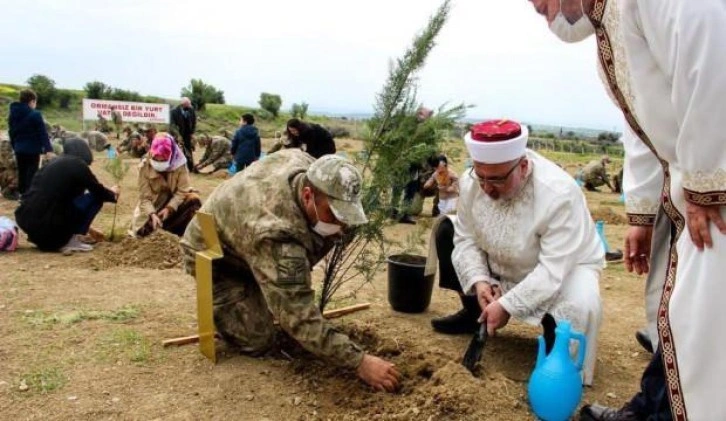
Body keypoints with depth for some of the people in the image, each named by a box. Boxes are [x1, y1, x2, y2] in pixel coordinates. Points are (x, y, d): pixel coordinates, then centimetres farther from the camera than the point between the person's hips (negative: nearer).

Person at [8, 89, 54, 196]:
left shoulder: (12, 114, 10)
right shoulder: (35, 114, -12)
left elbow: (11, 133, 17)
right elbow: (43, 133, -15)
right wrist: (48, 149, -17)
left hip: (19, 149, 7)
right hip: (32, 149, -7)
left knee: (22, 175, 14)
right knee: (31, 175, -2)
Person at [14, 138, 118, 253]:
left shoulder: (54, 162, 20)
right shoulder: (78, 165, -3)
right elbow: (99, 192, 5)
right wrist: (113, 194, 30)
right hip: (46, 223, -8)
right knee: (96, 197, 4)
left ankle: (44, 239, 16)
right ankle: (71, 241, 0)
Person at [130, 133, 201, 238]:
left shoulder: (179, 164, -17)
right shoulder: (145, 166, -16)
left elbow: (182, 191, -18)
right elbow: (144, 197, -17)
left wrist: (169, 208, -32)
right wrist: (152, 214, -33)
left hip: (174, 205, 0)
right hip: (153, 207, 0)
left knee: (194, 199, -29)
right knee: (143, 232, -19)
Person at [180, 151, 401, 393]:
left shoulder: (302, 163, -23)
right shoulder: (276, 235, -46)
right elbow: (300, 319, -44)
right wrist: (359, 362, -42)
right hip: (212, 255, -7)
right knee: (258, 342, -14)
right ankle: (219, 306, 14)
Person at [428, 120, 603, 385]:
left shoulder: (559, 194, -35)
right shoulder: (471, 182, -20)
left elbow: (554, 270, -34)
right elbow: (466, 238, -8)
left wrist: (507, 305, -34)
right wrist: (478, 280, -23)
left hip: (564, 267, -5)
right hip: (503, 266, 6)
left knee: (580, 308, -37)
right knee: (446, 229, -3)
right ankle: (474, 313, 14)